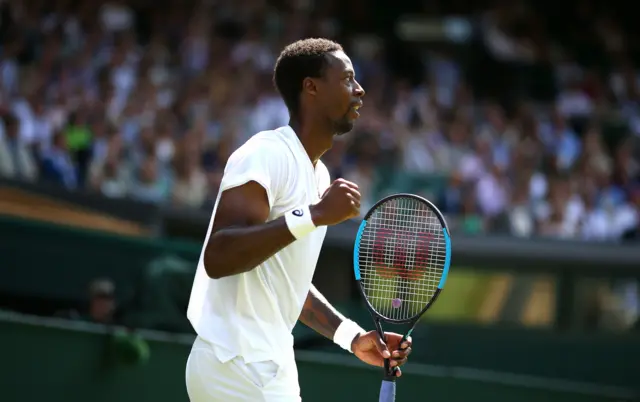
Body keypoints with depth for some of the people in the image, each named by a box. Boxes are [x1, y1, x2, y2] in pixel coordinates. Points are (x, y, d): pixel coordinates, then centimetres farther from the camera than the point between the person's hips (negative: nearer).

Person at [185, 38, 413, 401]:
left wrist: (352, 336, 13)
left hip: (272, 370, 10)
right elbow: (218, 258, -26)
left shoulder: (319, 175, 17)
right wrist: (313, 215, -30)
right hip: (237, 369, -10)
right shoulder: (268, 154, -13)